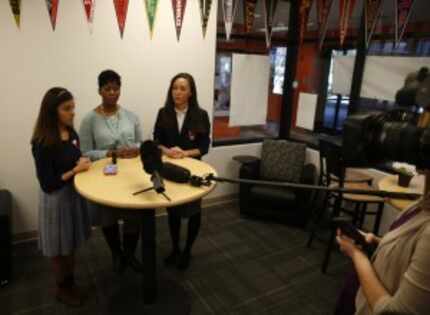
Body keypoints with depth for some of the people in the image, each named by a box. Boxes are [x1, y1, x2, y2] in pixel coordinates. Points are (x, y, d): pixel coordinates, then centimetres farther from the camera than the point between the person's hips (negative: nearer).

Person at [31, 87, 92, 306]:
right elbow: (48, 184, -23)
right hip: (55, 198, -7)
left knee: (72, 243, 21)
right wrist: (75, 170, -19)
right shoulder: (43, 144, -24)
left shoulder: (71, 133, -2)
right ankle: (62, 288, 36)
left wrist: (82, 162, -5)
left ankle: (71, 282, 41)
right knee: (59, 247, 14)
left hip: (74, 193, 7)